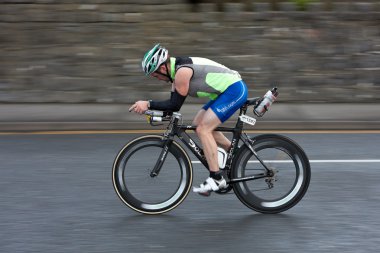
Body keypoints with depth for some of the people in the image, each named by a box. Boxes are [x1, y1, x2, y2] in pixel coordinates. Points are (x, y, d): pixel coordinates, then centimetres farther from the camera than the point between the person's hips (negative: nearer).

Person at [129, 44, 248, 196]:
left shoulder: (182, 71, -22)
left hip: (234, 90, -10)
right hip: (227, 91, 10)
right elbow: (173, 102, 12)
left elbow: (175, 105, -21)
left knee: (203, 129, -13)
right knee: (198, 124, 13)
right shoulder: (176, 68, 9)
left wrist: (148, 104, -20)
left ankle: (216, 179, -11)